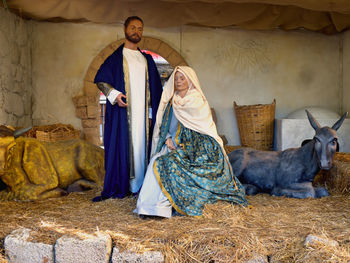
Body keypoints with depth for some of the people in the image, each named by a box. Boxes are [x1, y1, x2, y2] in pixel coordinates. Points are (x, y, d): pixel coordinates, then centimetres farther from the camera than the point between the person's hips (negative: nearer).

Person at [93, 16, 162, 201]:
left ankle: (140, 184, 8)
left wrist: (153, 111, 9)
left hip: (142, 111, 4)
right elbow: (100, 80, 1)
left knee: (142, 143, 2)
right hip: (123, 110, -4)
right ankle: (121, 186, -1)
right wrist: (114, 94, -15)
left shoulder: (147, 59, 18)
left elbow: (154, 87, 18)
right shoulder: (116, 57, 6)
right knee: (124, 143, -6)